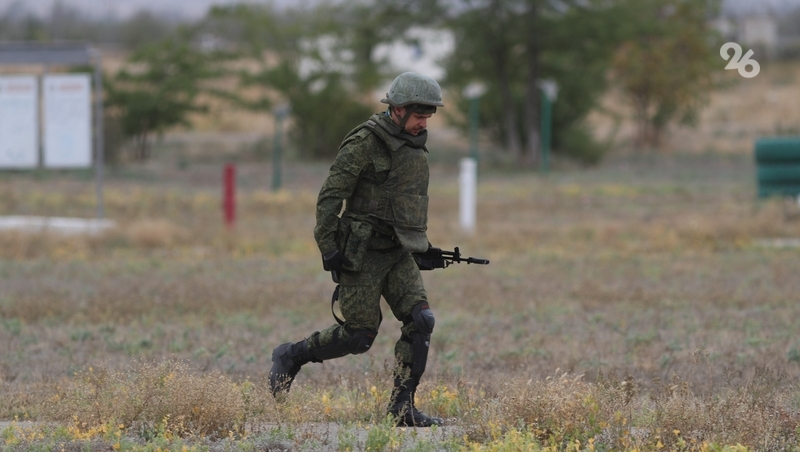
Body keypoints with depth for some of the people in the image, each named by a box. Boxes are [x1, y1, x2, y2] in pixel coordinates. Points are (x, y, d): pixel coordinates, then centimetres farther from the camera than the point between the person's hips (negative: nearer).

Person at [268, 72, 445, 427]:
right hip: (362, 252, -7)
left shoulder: (413, 146, 11)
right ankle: (291, 357, 18)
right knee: (359, 335, -5)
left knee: (421, 321, -9)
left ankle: (403, 407, -3)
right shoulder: (364, 143, -15)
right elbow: (330, 196, -15)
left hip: (398, 253, 7)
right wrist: (328, 248, -18)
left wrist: (422, 246, 23)